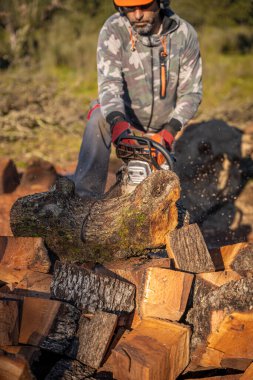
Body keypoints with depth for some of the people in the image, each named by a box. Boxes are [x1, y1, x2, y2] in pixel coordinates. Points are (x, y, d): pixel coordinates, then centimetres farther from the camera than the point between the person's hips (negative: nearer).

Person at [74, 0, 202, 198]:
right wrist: (117, 122, -53)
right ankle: (86, 196, -32)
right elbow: (109, 82, -34)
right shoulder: (113, 30, -22)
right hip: (123, 117, -2)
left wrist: (170, 130, -25)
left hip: (160, 129, 2)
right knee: (100, 117, -32)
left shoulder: (185, 34, -16)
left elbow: (191, 92, -11)